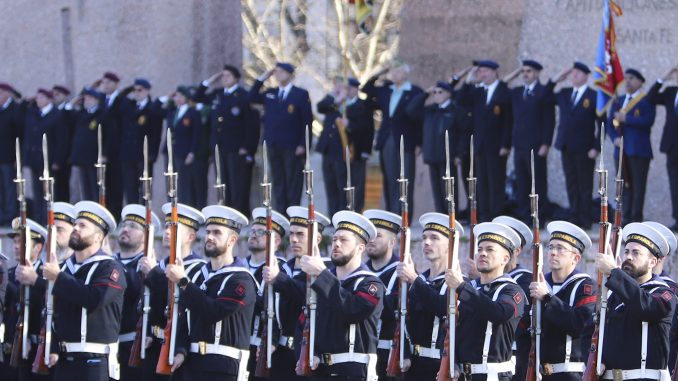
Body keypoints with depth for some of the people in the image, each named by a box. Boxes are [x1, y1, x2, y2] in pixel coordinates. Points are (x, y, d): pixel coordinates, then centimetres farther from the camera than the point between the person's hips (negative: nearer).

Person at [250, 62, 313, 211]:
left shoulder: (301, 94, -1)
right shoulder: (270, 93, 13)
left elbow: (307, 121, -4)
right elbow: (252, 97, 12)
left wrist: (303, 145, -11)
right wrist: (262, 79, 5)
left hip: (293, 147, -5)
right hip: (273, 146, 5)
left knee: (293, 183, -1)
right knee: (278, 182, 7)